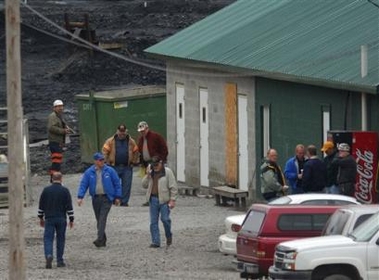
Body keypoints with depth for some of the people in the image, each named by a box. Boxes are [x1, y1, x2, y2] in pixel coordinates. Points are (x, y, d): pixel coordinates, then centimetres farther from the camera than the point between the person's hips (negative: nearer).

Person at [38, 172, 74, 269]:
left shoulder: (46, 190, 2)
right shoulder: (65, 191, -3)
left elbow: (41, 206, 7)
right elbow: (69, 207, -3)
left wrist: (41, 218, 17)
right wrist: (71, 219, 4)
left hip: (49, 218, 0)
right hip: (61, 219, 0)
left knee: (48, 238, -1)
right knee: (60, 239, 9)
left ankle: (48, 255, -26)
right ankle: (60, 261, 11)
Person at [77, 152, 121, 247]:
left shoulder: (109, 171, -1)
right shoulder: (89, 172, 3)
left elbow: (117, 183, 4)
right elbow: (83, 184, 2)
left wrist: (117, 197, 3)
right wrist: (80, 197, -9)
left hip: (107, 198, -3)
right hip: (96, 198, 3)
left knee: (102, 218, -15)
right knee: (99, 219, 8)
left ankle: (100, 239, -23)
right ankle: (103, 240, 19)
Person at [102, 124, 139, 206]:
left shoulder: (131, 142, 8)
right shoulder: (111, 141, 2)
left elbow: (136, 152, 16)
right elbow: (105, 151, 3)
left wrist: (134, 162, 9)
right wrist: (107, 162, -2)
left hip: (127, 167, 1)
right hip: (115, 167, -1)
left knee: (126, 185, -2)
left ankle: (124, 202, 3)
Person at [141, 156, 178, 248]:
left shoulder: (167, 172, -4)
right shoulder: (151, 172, 12)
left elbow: (173, 187, -5)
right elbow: (144, 185, 11)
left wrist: (172, 200, -11)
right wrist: (147, 175, -5)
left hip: (164, 200, -5)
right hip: (153, 199, 5)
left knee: (165, 219, -8)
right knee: (153, 222, 2)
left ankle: (168, 236, 19)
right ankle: (155, 242, 7)